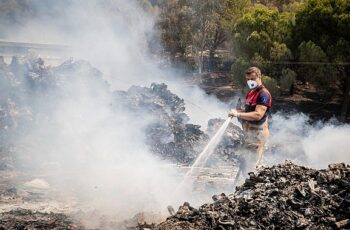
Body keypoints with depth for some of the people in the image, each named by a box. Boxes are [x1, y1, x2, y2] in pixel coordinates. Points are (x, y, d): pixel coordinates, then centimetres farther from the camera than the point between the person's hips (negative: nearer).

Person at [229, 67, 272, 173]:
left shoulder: (264, 94, -15)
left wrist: (238, 114, -25)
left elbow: (258, 115, -26)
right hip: (248, 132, 10)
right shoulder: (251, 92, 15)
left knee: (252, 166, -9)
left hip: (257, 133, -10)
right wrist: (238, 111, 2)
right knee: (244, 165, 16)